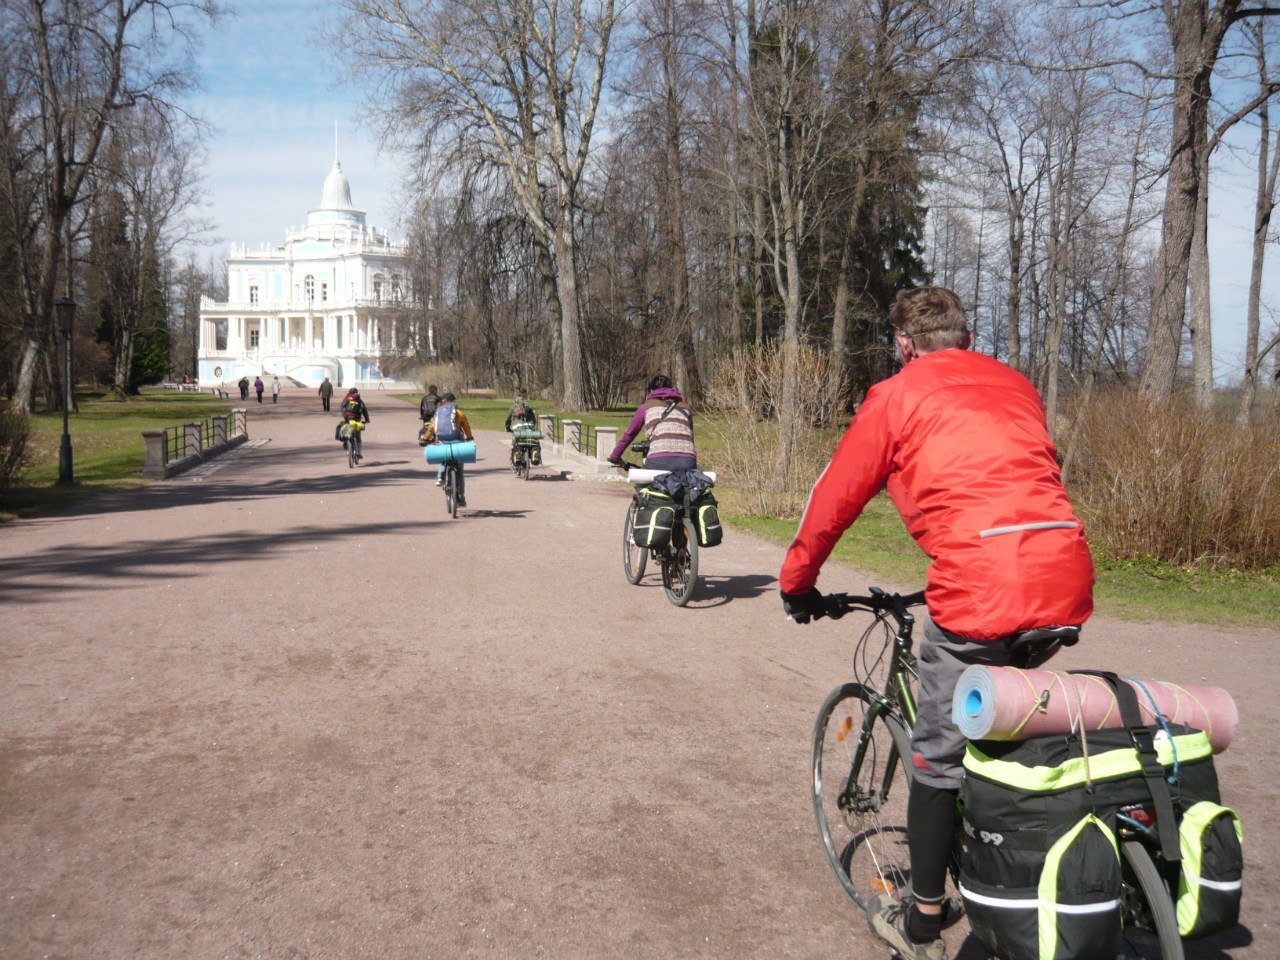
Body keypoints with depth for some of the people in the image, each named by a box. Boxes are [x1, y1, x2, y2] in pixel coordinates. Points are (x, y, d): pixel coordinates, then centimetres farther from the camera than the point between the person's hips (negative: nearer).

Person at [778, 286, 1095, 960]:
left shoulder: (898, 394, 8)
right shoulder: (1014, 384, 23)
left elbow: (836, 496, 10)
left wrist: (796, 583, 24)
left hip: (981, 585, -6)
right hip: (1067, 581, 6)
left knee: (939, 754, 10)